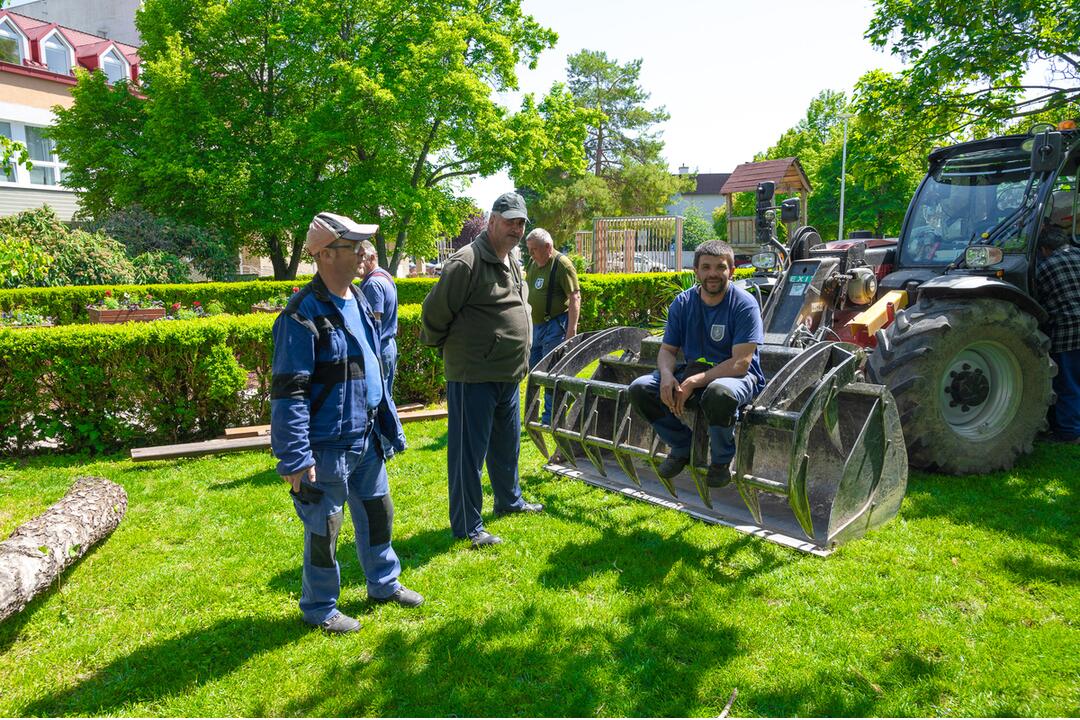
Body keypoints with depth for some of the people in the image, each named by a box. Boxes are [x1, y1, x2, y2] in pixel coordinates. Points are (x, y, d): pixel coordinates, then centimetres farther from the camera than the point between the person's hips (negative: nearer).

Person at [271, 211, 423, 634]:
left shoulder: (358, 302, 8)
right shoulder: (304, 314, -19)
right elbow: (287, 392, -21)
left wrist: (391, 426, 18)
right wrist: (293, 458, -23)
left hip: (367, 441, 8)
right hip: (327, 447, -8)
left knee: (378, 511, 21)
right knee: (323, 528, 8)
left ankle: (384, 583, 42)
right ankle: (319, 608, 29)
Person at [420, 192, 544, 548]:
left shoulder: (513, 264, 13)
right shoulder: (466, 262, -17)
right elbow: (434, 312, -13)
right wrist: (442, 346, 2)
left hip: (508, 375, 9)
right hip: (473, 376, -9)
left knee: (507, 443, 23)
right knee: (469, 451, 1)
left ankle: (509, 499, 43)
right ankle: (467, 527, 12)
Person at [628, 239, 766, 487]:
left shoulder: (744, 304, -14)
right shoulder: (683, 303, 1)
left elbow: (740, 363, -22)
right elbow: (667, 349, 5)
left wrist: (693, 383, -28)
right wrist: (667, 375, -20)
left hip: (737, 376, -5)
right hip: (693, 371, 5)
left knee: (719, 392, -42)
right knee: (639, 388, -15)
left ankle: (722, 460, -10)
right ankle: (682, 447, 8)